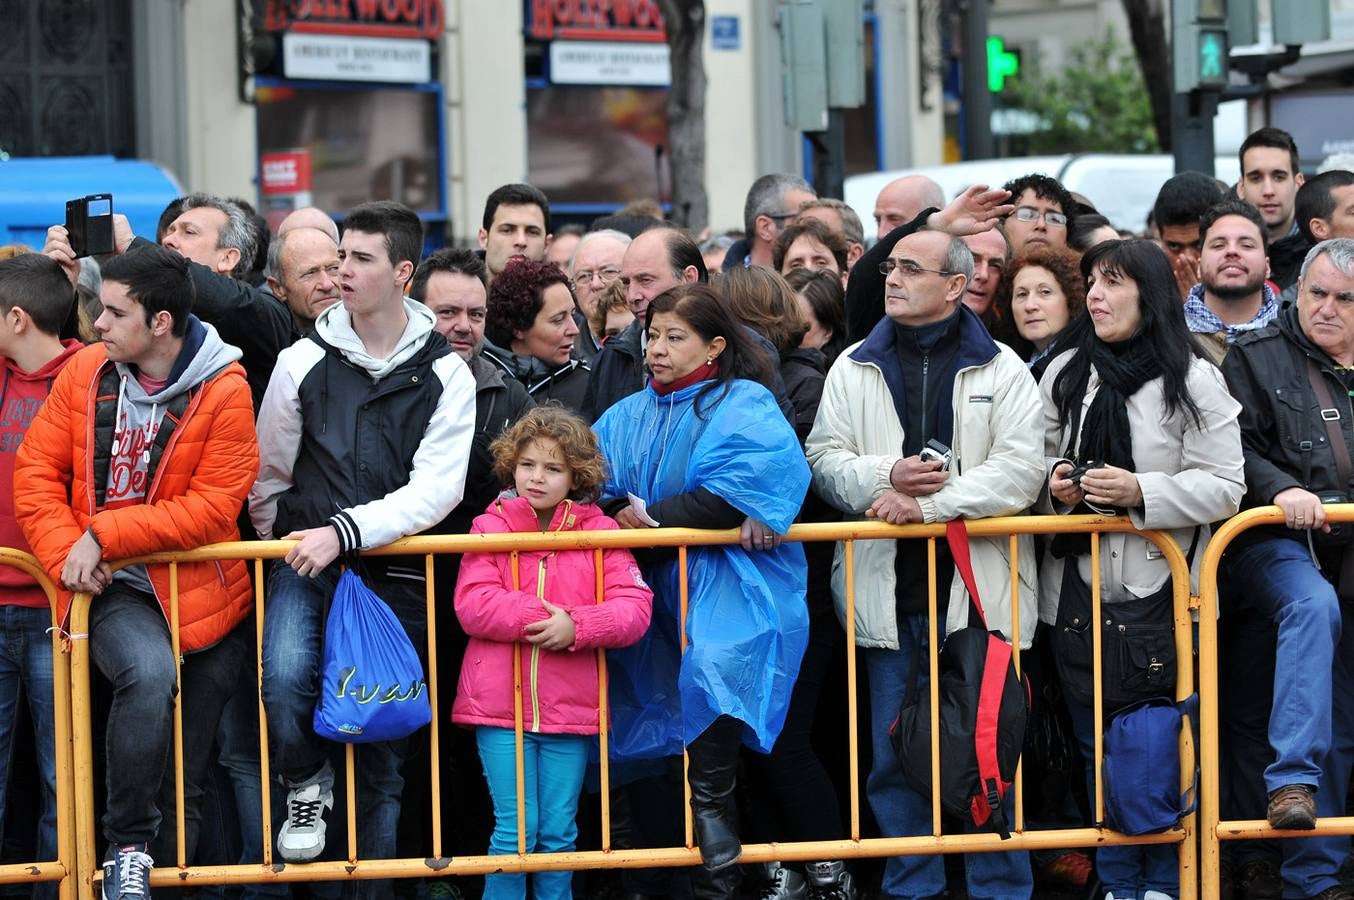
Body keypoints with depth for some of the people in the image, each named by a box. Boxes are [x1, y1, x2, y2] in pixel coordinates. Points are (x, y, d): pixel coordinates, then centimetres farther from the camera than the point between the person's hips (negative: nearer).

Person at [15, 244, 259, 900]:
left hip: (201, 593, 0)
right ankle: (127, 847, -19)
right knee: (149, 671, -32)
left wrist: (104, 535, -18)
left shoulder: (224, 391, -11)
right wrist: (66, 552, -11)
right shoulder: (86, 372, 0)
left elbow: (213, 507, -15)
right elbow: (36, 471, 4)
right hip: (113, 591, 0)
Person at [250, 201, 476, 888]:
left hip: (393, 573, 0)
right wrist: (292, 548, 9)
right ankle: (306, 782, 1)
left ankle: (373, 886, 17)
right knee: (285, 674, -29)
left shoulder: (444, 375, 1)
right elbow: (269, 475, 13)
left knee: (381, 752, 5)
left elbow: (436, 488, -10)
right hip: (305, 563, 0)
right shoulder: (304, 362, 3)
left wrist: (343, 531, -20)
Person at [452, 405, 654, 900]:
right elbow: (472, 606, -10)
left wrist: (576, 626, -21)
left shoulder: (600, 532, 4)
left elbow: (635, 608, -6)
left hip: (569, 706, 1)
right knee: (516, 827, -2)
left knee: (559, 831, 8)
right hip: (499, 704, -1)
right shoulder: (491, 527, 2)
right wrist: (540, 618, -19)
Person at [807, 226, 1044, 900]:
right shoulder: (855, 368, 12)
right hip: (888, 590, 3)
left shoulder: (1002, 370, 3)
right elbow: (824, 457, 6)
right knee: (893, 752, 6)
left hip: (975, 589, -3)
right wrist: (886, 476, -14)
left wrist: (928, 504, -16)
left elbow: (1018, 471, -8)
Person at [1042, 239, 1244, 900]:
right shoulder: (1065, 374, 8)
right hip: (1077, 589, 4)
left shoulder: (1194, 381, -5)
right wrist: (1054, 481, -3)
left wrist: (1142, 492, -20)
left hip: (1160, 590, -4)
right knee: (1096, 746, 10)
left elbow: (1224, 488, -9)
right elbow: (1039, 456, 19)